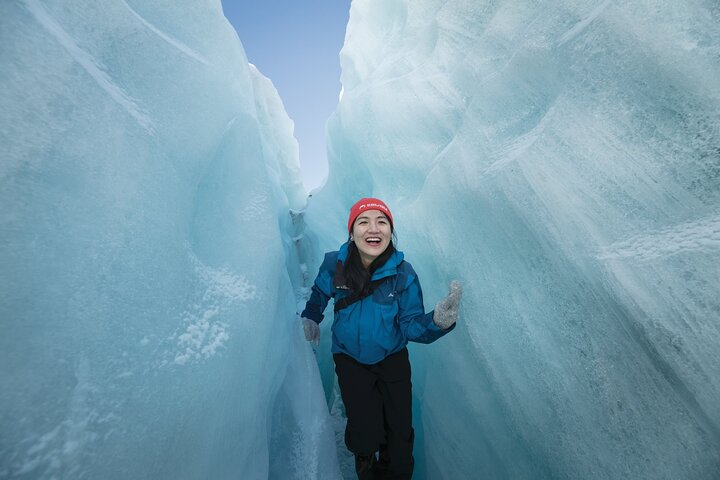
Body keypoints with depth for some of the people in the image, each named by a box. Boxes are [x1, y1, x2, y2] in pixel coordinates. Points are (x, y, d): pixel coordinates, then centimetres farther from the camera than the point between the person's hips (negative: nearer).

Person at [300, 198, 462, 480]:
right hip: (350, 359, 0)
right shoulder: (334, 264, -17)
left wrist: (438, 320, -36)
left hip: (393, 359, 1)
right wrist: (310, 318, -4)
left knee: (400, 433, 7)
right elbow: (319, 294, 6)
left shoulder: (403, 274, -19)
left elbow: (411, 326, -19)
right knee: (365, 433, 0)